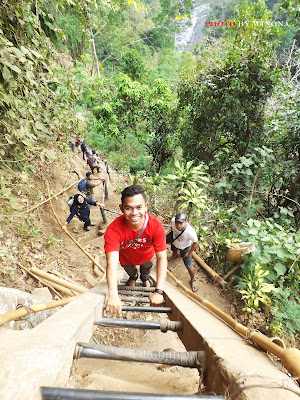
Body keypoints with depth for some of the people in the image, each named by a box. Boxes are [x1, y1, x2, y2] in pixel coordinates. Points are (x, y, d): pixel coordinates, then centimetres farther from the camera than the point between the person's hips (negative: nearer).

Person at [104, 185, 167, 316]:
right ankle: (133, 277, 67)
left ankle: (145, 278, 68)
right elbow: (112, 263, -50)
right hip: (126, 258, 0)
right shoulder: (113, 230, -44)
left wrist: (158, 291, -42)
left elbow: (162, 258, -38)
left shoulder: (156, 225, -41)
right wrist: (113, 295, -61)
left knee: (147, 268, 31)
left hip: (146, 255, 1)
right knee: (130, 270, 30)